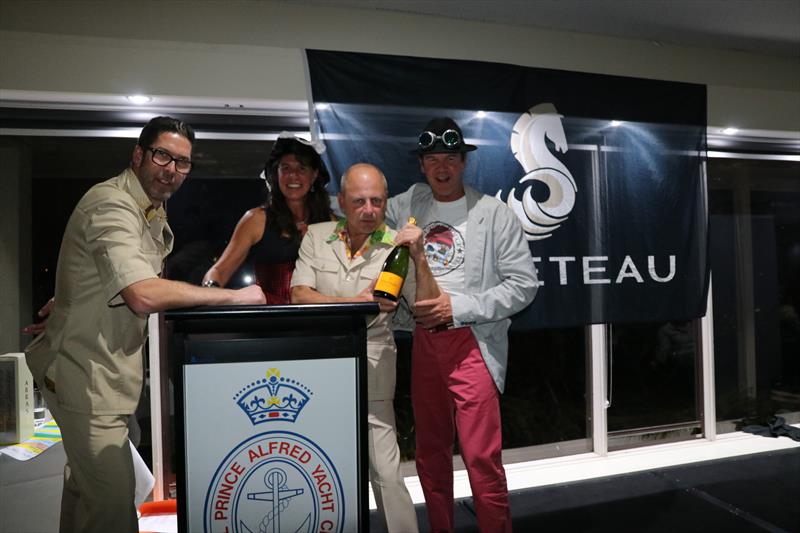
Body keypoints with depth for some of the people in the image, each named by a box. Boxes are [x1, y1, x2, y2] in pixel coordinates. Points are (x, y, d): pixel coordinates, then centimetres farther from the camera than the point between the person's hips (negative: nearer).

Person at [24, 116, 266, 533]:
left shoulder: (152, 208, 10)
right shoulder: (112, 205, -21)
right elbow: (145, 295, -35)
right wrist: (234, 296, -29)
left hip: (106, 368, 10)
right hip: (86, 371, -10)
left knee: (85, 481, 25)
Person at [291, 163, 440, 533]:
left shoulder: (397, 246, -1)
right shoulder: (316, 237, 4)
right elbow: (299, 296, -6)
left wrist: (419, 258, -18)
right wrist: (356, 303, -16)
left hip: (370, 369, -2)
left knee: (386, 472, -3)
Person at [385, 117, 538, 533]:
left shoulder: (494, 214, -4)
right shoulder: (411, 202, 8)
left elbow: (523, 285, -6)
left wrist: (457, 307, -14)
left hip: (472, 345, -4)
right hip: (424, 342, 5)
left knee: (482, 460, -7)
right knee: (430, 454, 16)